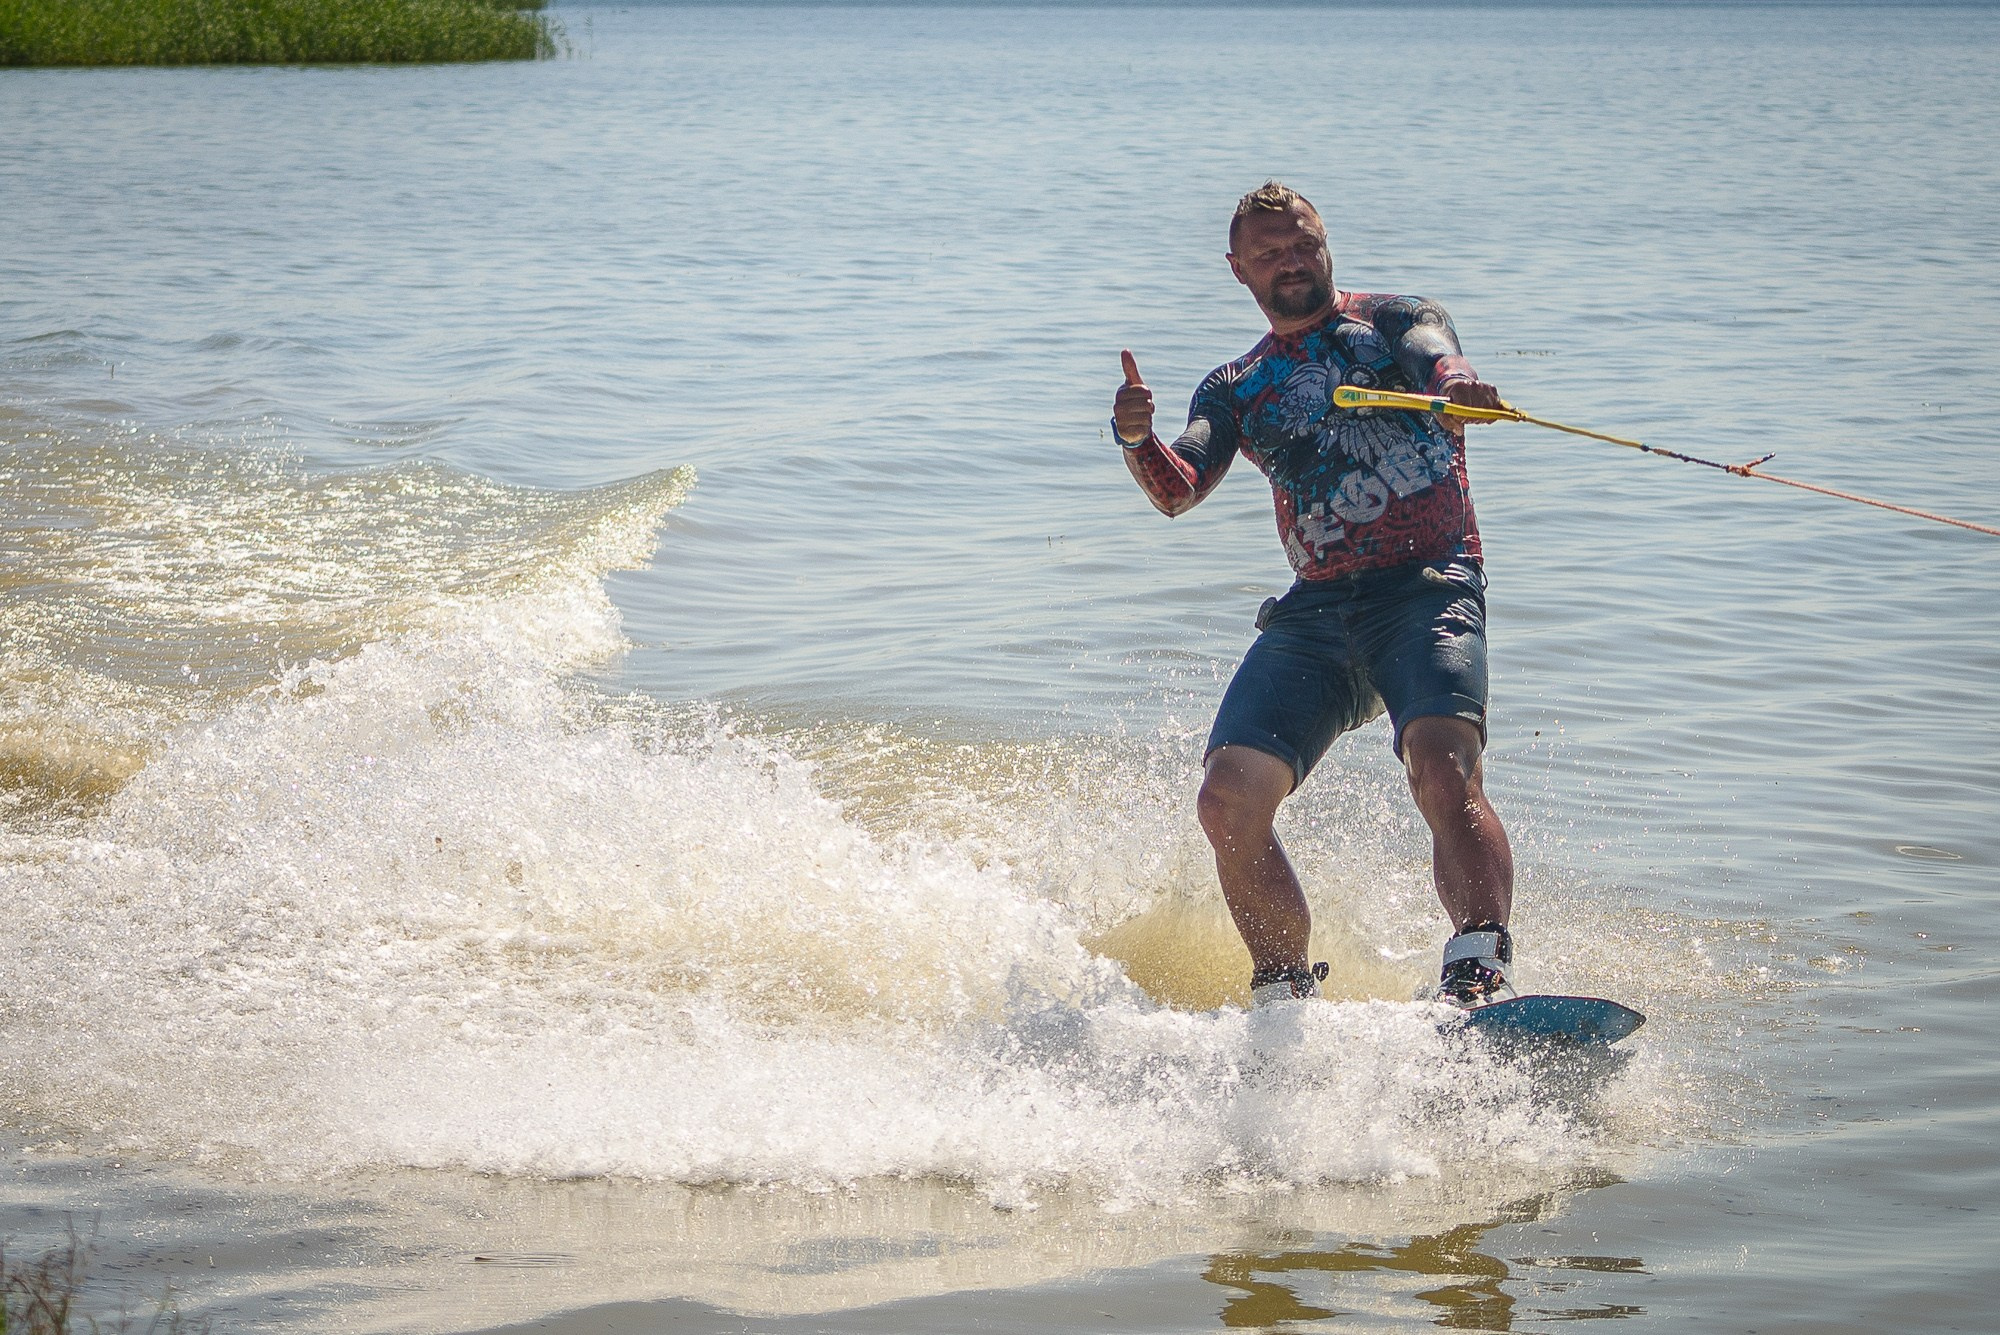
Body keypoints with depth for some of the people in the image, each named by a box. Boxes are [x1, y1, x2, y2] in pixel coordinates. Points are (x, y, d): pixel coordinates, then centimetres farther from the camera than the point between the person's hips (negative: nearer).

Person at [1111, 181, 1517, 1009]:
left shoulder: (1396, 321, 13)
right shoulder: (1236, 389, 20)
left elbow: (1433, 354, -12)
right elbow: (1178, 492, 3)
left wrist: (1452, 383, -39)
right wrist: (1138, 442, -21)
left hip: (1429, 587, -4)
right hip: (1313, 612, 4)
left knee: (1441, 763, -30)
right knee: (1229, 801, -12)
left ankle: (1481, 972, -43)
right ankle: (1285, 1000, 3)